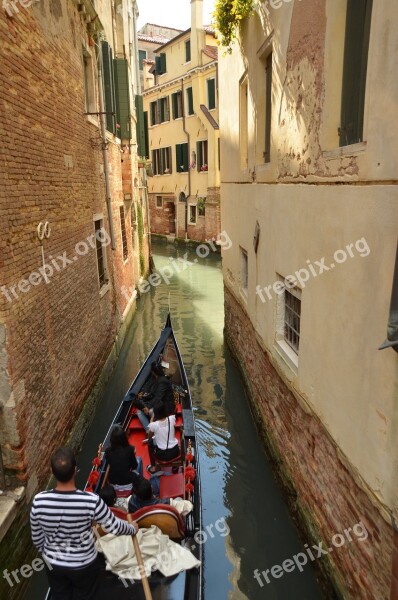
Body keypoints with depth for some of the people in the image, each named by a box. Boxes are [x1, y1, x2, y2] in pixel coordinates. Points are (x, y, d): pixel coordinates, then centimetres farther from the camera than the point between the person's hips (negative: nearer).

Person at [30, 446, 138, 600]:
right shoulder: (91, 501, -32)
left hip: (53, 565, 3)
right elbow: (114, 528, -18)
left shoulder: (39, 501, -26)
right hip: (84, 565, -2)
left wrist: (48, 554, 13)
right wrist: (133, 528, 4)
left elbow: (37, 538, -8)